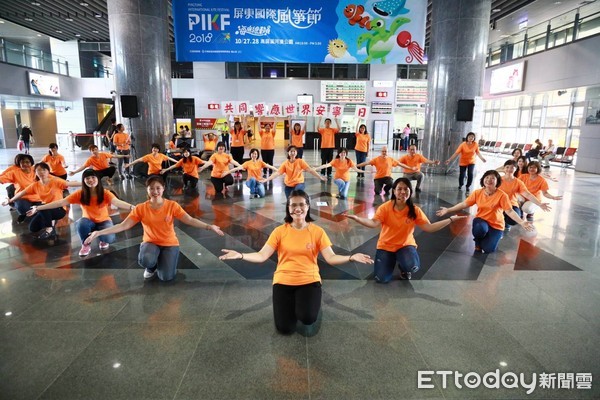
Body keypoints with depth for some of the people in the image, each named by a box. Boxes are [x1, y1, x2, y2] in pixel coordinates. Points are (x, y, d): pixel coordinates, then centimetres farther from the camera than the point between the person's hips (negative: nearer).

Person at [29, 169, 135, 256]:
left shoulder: (105, 193, -21)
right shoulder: (80, 194, -14)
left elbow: (117, 202, -41)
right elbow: (60, 202, -15)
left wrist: (131, 207, -62)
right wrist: (38, 208, -21)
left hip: (103, 221, -2)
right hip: (88, 221, 2)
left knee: (109, 239, -31)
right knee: (81, 223, -35)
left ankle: (103, 241, 9)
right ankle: (86, 245, -6)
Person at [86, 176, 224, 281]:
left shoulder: (172, 205, -10)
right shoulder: (140, 208, -7)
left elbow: (190, 220, -17)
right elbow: (123, 226, -10)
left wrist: (209, 226, -31)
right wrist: (98, 233, -20)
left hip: (170, 244, -1)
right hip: (150, 242, 1)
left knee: (166, 277, -20)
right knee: (145, 260, -35)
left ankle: (161, 261, 18)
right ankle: (151, 267, 5)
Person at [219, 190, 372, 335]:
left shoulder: (317, 231, -3)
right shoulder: (280, 231, -3)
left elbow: (330, 258, -9)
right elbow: (262, 256, -8)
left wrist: (351, 257, -27)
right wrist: (240, 255, -25)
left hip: (309, 281, -1)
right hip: (283, 281, 1)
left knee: (307, 318, -25)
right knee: (284, 328, -6)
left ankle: (305, 311, 15)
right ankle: (293, 306, 28)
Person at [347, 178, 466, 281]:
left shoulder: (415, 210, -8)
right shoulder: (385, 207, -14)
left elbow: (429, 228, -10)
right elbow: (374, 223, -26)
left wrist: (450, 219, -15)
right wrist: (356, 218, -44)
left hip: (406, 245, 1)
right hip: (385, 246, 0)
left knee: (413, 266, -33)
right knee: (381, 279, -12)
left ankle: (404, 268, 10)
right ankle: (392, 260, 23)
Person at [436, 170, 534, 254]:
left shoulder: (502, 195, -14)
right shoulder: (477, 193, -5)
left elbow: (510, 211, -18)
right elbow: (464, 204, -1)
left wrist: (521, 222, -33)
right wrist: (448, 210, -6)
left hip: (496, 225, -1)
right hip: (481, 220, 2)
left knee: (488, 249, -20)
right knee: (480, 228, -37)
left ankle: (494, 237, 17)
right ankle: (478, 242, -1)